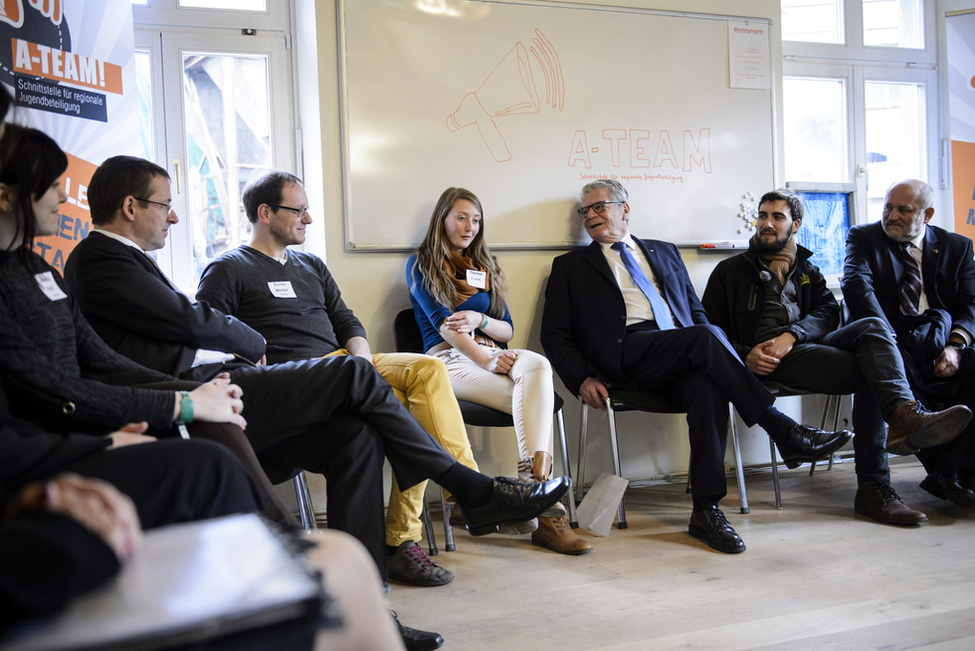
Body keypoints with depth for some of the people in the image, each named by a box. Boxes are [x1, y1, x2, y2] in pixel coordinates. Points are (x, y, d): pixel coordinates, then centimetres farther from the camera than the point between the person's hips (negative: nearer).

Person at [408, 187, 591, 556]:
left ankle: (533, 483, -45)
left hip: (493, 354, 4)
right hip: (450, 360, -4)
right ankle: (546, 510, -38)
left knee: (537, 365, -35)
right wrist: (487, 360, -18)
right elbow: (443, 324, -5)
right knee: (535, 402, -32)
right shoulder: (422, 266, 10)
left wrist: (480, 321, -6)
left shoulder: (484, 267, 26)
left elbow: (507, 329, 18)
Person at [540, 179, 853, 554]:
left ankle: (706, 509, -33)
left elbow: (696, 310, 24)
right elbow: (554, 334, 12)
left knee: (707, 386, -34)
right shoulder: (571, 267, 19)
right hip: (627, 352, -3)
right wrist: (583, 379, -6)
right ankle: (786, 433, -29)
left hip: (682, 355, 3)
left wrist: (714, 354, 2)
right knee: (706, 336, -31)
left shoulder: (664, 253, 28)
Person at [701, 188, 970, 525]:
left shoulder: (808, 272, 29)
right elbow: (710, 329, 9)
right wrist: (744, 355, -11)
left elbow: (828, 311, 9)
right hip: (769, 359, -4)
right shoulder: (730, 270, 19)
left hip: (809, 345, 4)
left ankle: (904, 413, -46)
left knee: (872, 327, -28)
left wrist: (790, 335, -13)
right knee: (870, 372, -26)